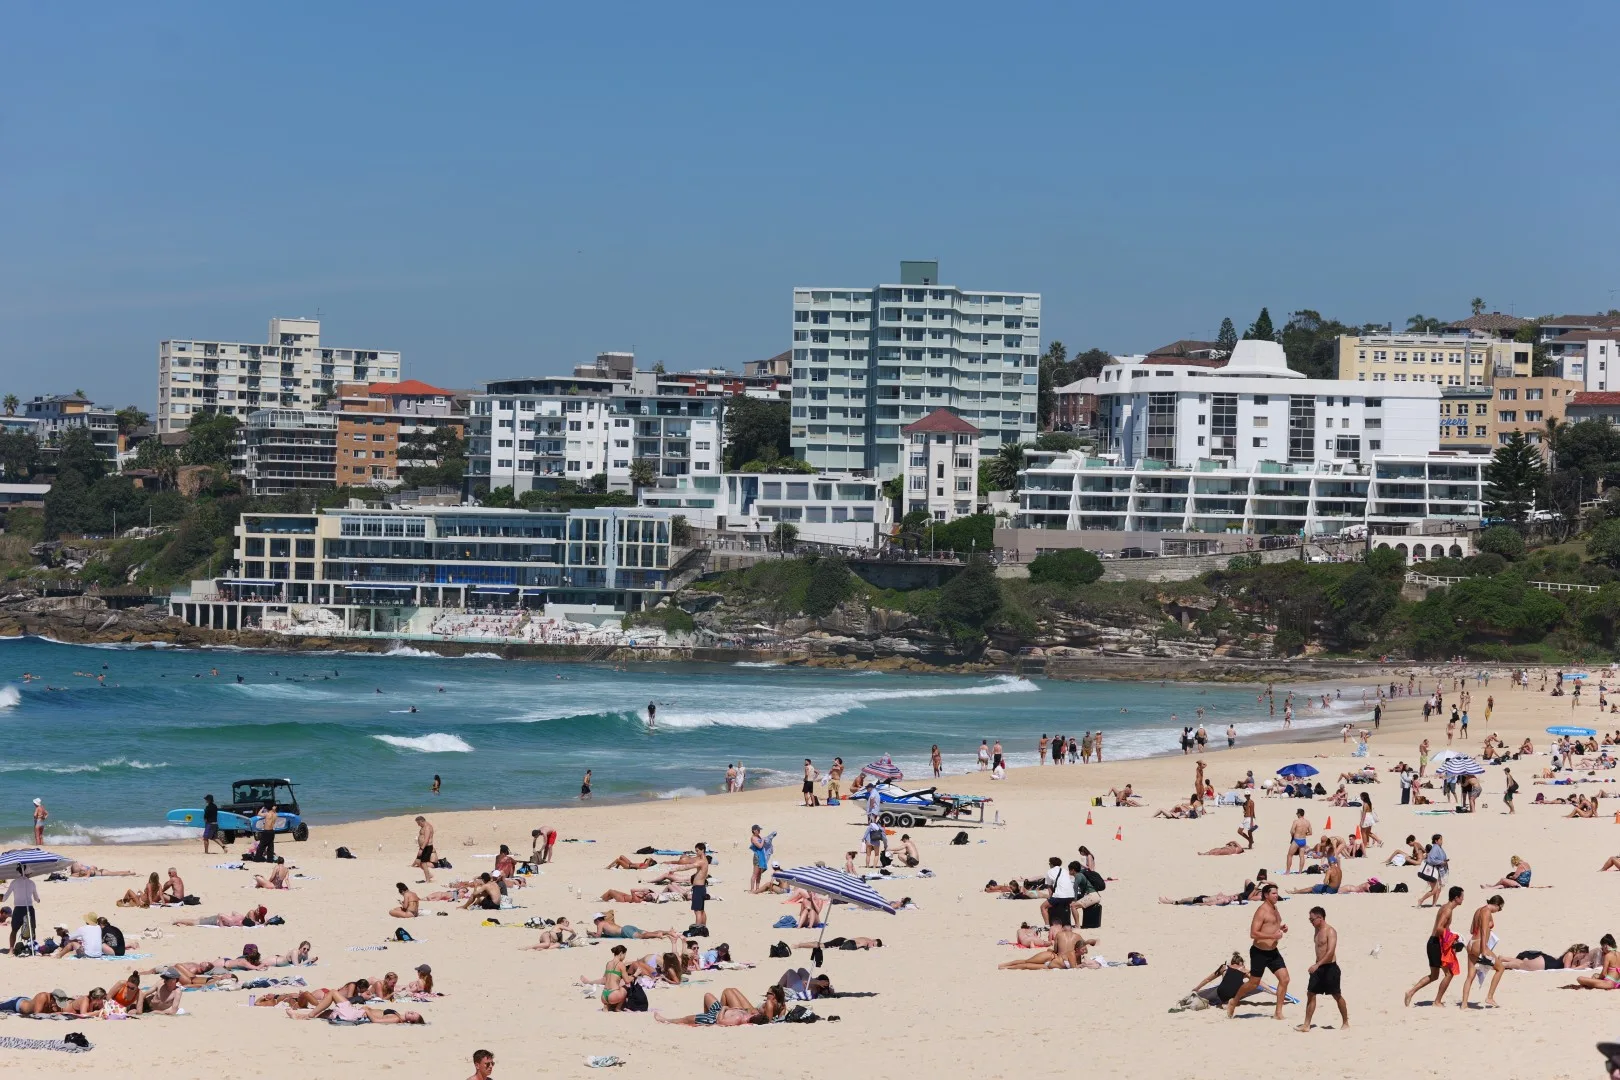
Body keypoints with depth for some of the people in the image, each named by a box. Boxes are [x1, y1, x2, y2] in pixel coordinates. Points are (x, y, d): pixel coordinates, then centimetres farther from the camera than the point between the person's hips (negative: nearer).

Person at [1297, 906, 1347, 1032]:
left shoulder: (1330, 932, -16)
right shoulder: (1317, 931, 10)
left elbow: (1330, 952, -25)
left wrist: (1317, 965, -32)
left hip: (1330, 967, -8)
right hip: (1318, 967, 8)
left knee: (1336, 996, 3)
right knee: (1310, 993, 3)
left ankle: (1345, 1023, 17)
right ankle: (1306, 1024, 5)